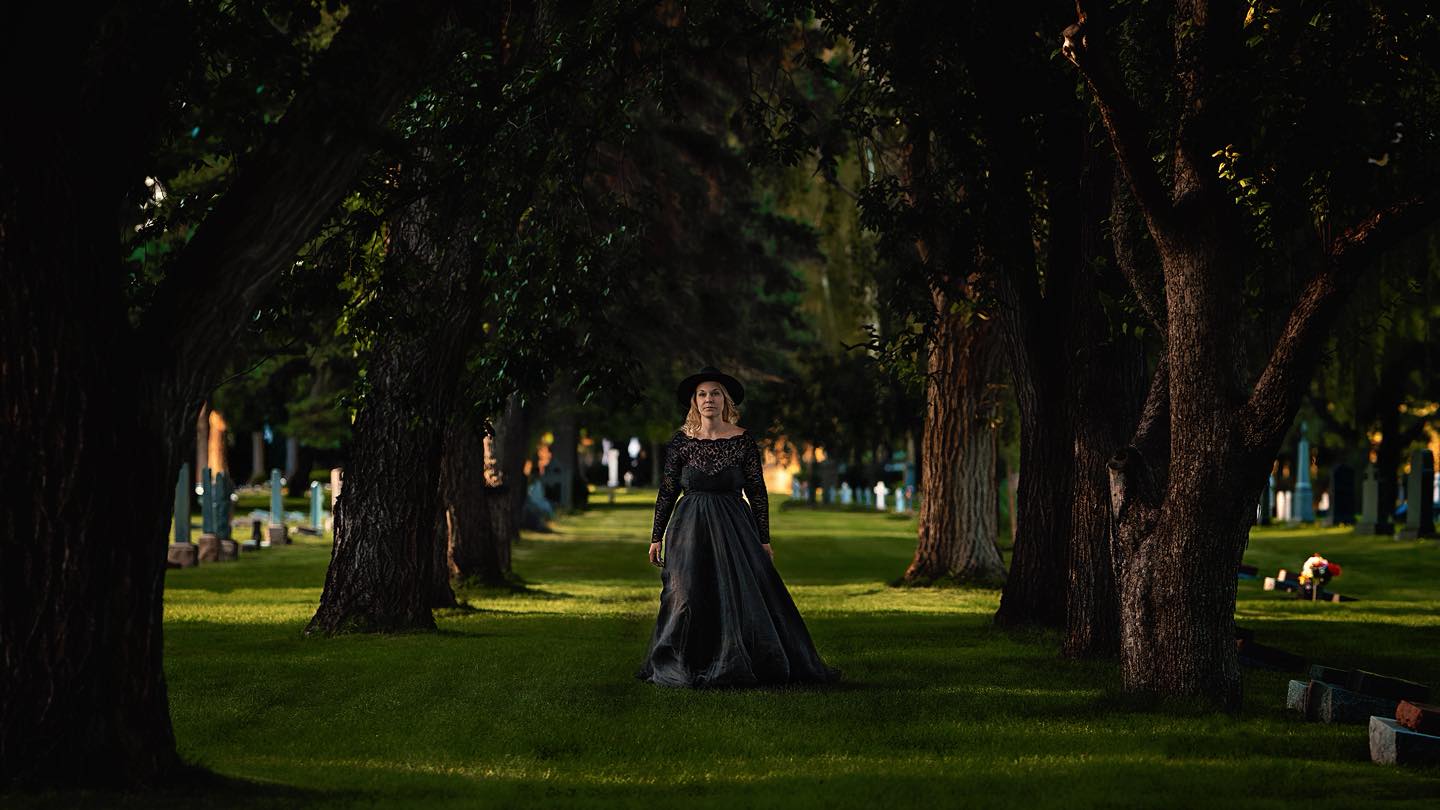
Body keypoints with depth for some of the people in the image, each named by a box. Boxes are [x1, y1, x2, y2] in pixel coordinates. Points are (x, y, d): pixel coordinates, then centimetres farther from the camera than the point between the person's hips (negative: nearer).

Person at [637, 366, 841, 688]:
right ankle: (684, 668, 13)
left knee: (743, 597, -5)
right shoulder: (682, 440, 1)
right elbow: (667, 491, 6)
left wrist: (764, 540, 0)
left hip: (734, 528, -1)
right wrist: (656, 537, 4)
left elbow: (757, 491, 2)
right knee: (688, 599, 1)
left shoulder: (743, 440, -1)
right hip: (690, 528, 1)